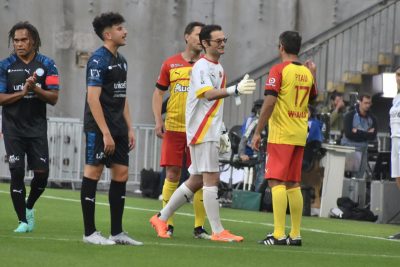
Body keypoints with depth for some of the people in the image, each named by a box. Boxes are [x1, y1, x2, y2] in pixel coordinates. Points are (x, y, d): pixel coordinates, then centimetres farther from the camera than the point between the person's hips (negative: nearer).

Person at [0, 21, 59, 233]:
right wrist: (23, 92, -18)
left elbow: (53, 98, -3)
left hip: (37, 127, 1)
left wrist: (36, 89, -20)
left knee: (41, 173, -3)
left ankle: (29, 207, 25)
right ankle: (23, 220, 4)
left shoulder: (46, 65, 1)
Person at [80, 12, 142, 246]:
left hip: (118, 128, 9)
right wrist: (105, 133, -20)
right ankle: (90, 232, 0)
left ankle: (117, 232, 11)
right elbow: (93, 98, -17)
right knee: (93, 172, -4)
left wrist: (129, 128, 15)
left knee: (121, 174, 7)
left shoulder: (121, 60, 15)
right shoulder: (99, 59, -12)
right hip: (98, 128, -9)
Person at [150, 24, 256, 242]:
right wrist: (235, 90, -45)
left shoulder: (218, 68, 17)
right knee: (211, 178, -10)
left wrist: (221, 132, 24)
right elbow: (209, 94, -29)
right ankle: (217, 231, -8)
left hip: (210, 132, 9)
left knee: (196, 180, 11)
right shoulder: (201, 66, -12)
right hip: (201, 132, -9)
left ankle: (161, 218, 20)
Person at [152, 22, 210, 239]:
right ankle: (166, 224, 6)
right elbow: (158, 93, 11)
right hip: (174, 128, 0)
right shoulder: (171, 64, 6)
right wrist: (158, 121, 0)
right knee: (172, 175, 0)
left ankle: (199, 227, 3)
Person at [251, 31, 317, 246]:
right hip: (300, 135, 7)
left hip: (281, 135, -7)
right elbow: (312, 98, 26)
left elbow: (269, 102, -17)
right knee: (293, 184, 12)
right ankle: (295, 234, 12)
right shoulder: (307, 73, 10)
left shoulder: (279, 70, -9)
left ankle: (279, 234, -16)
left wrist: (258, 132, -13)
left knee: (276, 181, -8)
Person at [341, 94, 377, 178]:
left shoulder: (371, 119, 6)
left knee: (359, 175, 0)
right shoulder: (350, 115, -4)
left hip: (362, 149, 3)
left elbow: (373, 136, -4)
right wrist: (366, 134, -12)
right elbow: (348, 133, -15)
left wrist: (357, 132, -11)